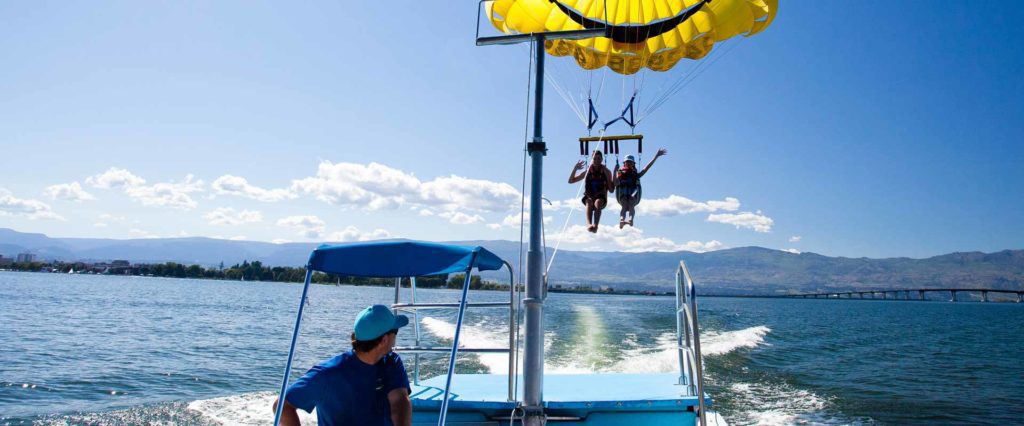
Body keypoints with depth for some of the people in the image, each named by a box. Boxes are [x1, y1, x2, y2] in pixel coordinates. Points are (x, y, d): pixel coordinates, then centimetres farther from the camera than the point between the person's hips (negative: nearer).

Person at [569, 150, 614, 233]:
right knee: (589, 202, -36)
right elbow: (571, 181, 13)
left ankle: (595, 225, -60)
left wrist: (607, 175, -6)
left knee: (598, 202, -38)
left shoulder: (606, 172, 10)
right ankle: (589, 224, -61)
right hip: (589, 196, 1)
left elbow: (611, 190, 3)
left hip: (601, 197, -1)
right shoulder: (588, 172, 13)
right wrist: (575, 169, -1)